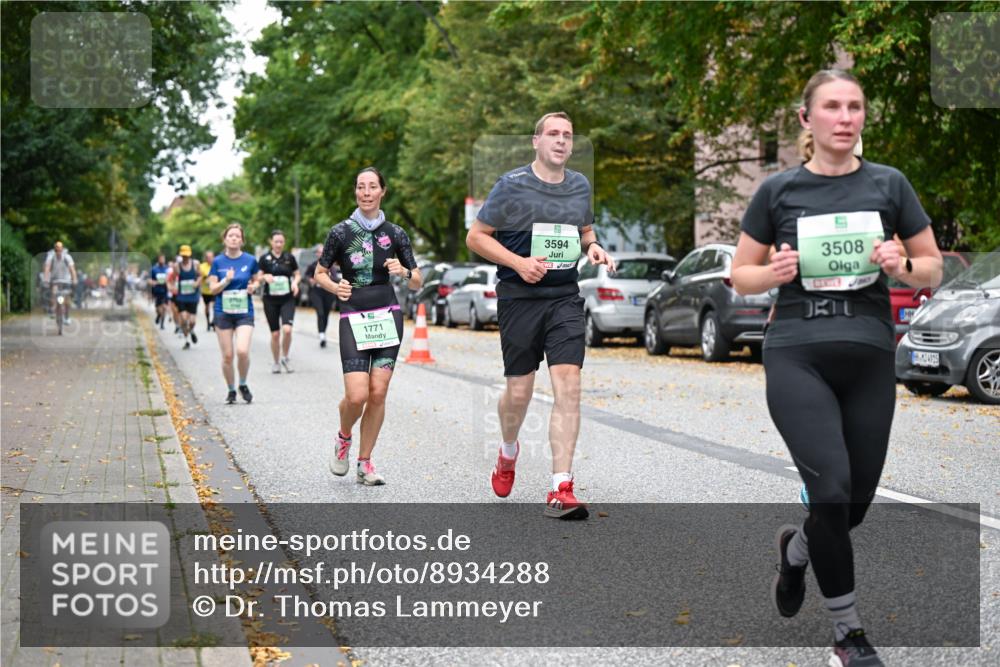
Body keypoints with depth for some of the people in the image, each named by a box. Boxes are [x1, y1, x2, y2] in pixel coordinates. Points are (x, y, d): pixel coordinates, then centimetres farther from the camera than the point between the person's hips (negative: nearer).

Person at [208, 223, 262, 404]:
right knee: (227, 356, 2)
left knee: (242, 351, -18)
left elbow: (256, 280, 15)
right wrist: (226, 280, -18)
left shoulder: (250, 260, 0)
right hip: (223, 313, 1)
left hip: (244, 313, -1)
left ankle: (243, 385, 8)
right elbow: (213, 289, -1)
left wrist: (253, 286, -7)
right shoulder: (218, 262, 0)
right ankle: (231, 390, 21)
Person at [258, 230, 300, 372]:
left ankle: (285, 358, 4)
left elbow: (297, 274, 13)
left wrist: (295, 282, -8)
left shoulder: (289, 258, 3)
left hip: (287, 299, 0)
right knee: (275, 333, 3)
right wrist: (265, 277, -18)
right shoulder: (264, 258, 1)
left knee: (287, 329, -18)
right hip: (270, 300, 0)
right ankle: (276, 362, 20)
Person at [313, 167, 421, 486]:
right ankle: (343, 438, 19)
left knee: (378, 392, -3)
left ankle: (365, 463, 10)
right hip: (353, 318, -2)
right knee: (357, 395, -13)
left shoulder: (395, 234, 5)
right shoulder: (341, 232, 0)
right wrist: (335, 287, -12)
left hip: (388, 316, 2)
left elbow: (417, 282, 8)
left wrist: (404, 271, -14)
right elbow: (320, 273, 8)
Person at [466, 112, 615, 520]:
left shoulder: (580, 186, 10)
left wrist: (593, 247, 3)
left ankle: (561, 491, -11)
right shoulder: (511, 186, -4)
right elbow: (475, 237, -2)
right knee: (519, 391, 4)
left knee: (568, 388, -11)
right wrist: (519, 262, -15)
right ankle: (508, 452, 39)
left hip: (565, 298, 3)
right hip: (519, 298, -3)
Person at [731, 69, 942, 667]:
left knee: (856, 502, 7)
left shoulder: (889, 184, 5)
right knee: (832, 489, -16)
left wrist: (903, 267, -11)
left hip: (869, 357, 2)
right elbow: (741, 277, 10)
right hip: (798, 355, -2)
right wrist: (774, 273, -11)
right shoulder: (779, 190, 3)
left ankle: (796, 548, 43)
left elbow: (934, 269, 10)